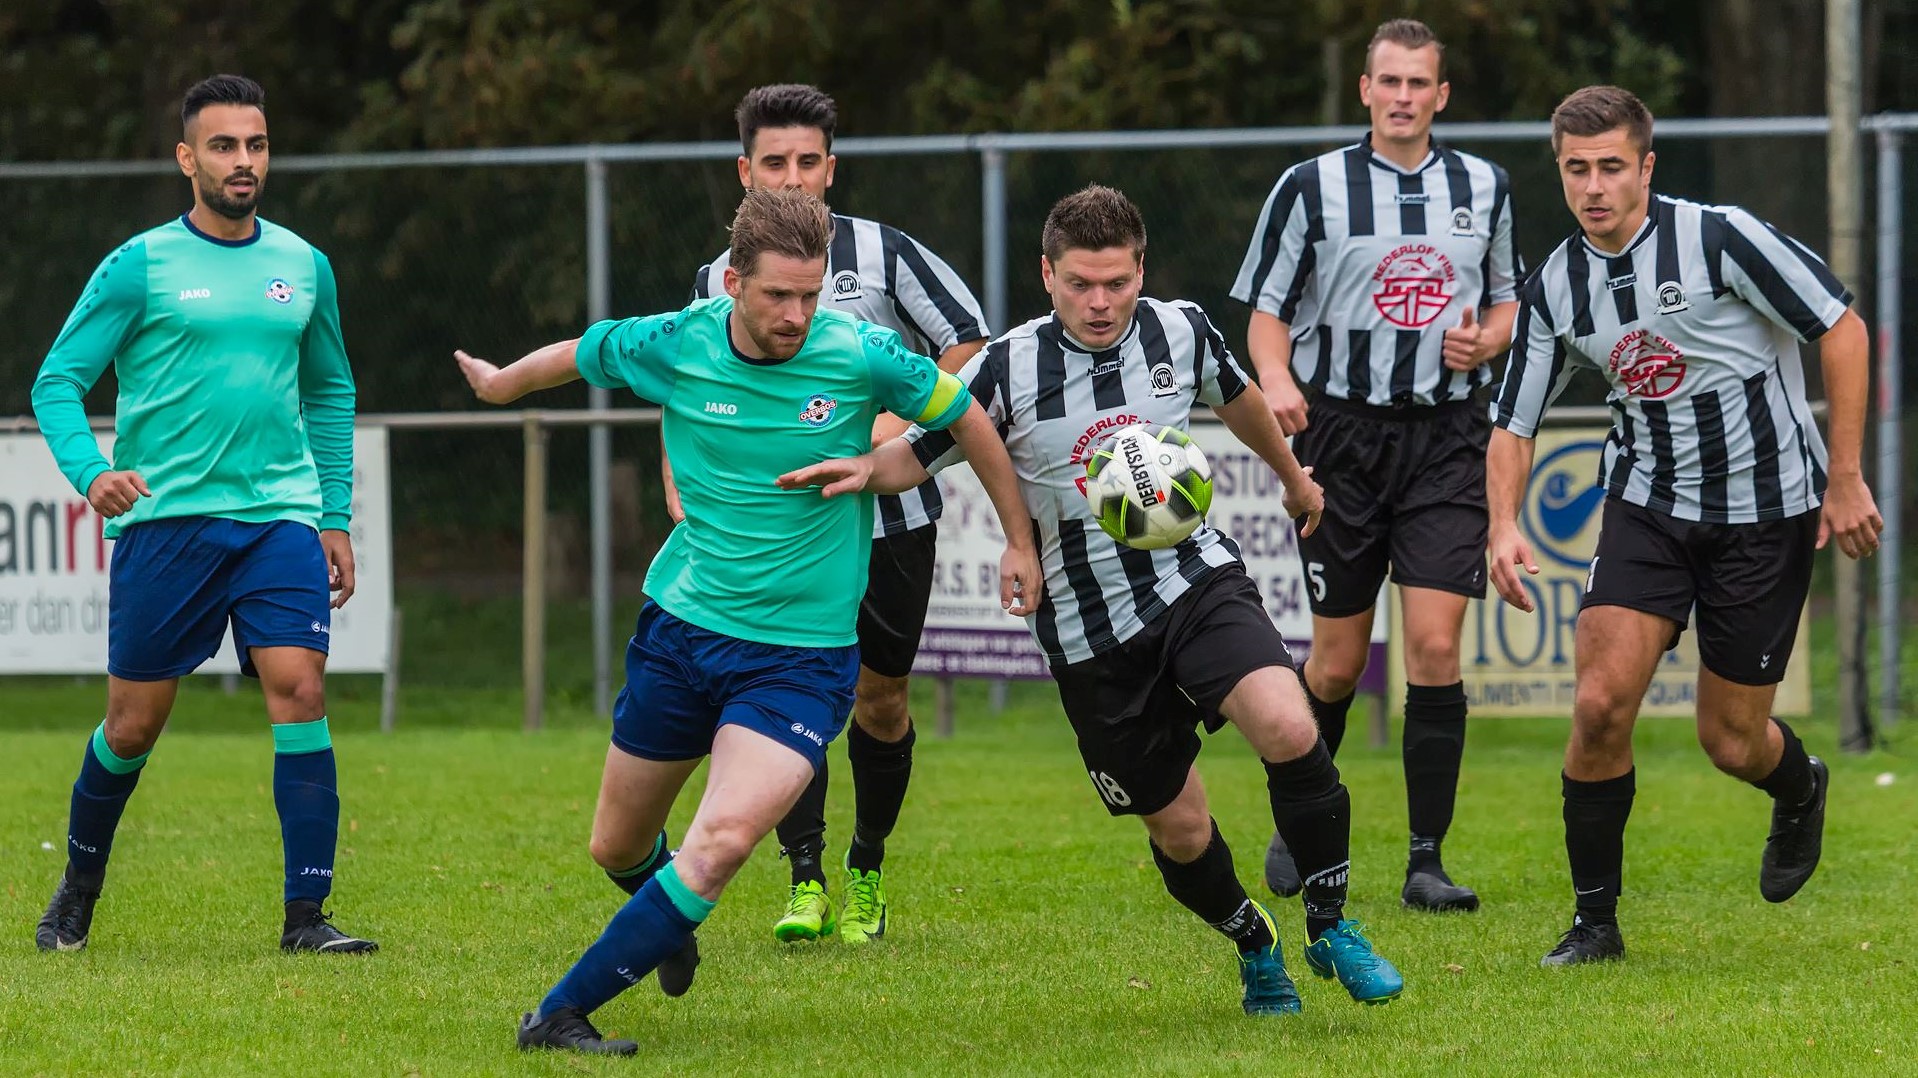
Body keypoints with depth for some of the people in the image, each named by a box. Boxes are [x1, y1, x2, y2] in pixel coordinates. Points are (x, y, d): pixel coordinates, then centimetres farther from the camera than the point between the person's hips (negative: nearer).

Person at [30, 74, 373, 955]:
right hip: (162, 519, -2)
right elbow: (57, 382, -3)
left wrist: (336, 516, 16)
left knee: (299, 690, -15)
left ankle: (306, 916, -13)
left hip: (279, 516, 2)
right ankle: (79, 886, 29)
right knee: (133, 724, 3)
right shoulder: (139, 267, -2)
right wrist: (90, 471, -22)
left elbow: (330, 391, 22)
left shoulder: (303, 266, 11)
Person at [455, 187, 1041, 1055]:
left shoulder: (861, 356, -13)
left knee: (722, 842, -24)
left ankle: (561, 1014, -16)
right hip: (680, 627, 3)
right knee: (618, 849, 14)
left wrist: (1020, 541, 11)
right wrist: (500, 383, 28)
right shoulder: (671, 347, -9)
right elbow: (579, 354, 13)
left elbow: (963, 416, 4)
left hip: (803, 651, -3)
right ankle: (672, 919, 51)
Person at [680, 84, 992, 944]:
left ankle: (866, 874, 26)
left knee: (879, 699, 6)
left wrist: (901, 423, -15)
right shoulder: (718, 283, 2)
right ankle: (806, 882, -9)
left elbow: (970, 346, -2)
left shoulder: (883, 254, -4)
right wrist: (687, 506, -4)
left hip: (890, 514, -1)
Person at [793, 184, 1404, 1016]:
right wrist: (861, 469, -27)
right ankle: (1254, 947, 35)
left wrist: (1294, 478, 36)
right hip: (1087, 628, -1)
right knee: (1179, 830, 4)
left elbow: (1238, 399, 19)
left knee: (1288, 729, -26)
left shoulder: (1181, 333, -3)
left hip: (1196, 579, 1)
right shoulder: (1008, 370, -11)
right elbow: (917, 453, -4)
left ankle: (1330, 927, -5)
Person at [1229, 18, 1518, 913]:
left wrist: (1483, 341, -3)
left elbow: (1507, 302, 20)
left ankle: (1426, 860, -4)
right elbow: (1267, 309, 4)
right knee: (1338, 662, 4)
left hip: (1446, 437, 1)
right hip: (1343, 430, -1)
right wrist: (1277, 380, -16)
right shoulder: (1312, 187, 1)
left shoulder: (1484, 188, 9)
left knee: (1435, 645, -11)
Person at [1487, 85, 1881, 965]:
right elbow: (1513, 421, 6)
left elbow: (1842, 329, -11)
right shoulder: (1555, 289, -2)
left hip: (1767, 508, -3)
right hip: (1647, 503, 3)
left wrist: (1845, 479, -11)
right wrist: (1504, 524, -12)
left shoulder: (1720, 238, -17)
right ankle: (1595, 919, 0)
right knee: (1601, 702, -15)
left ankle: (1801, 789, 41)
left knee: (1732, 743, 2)